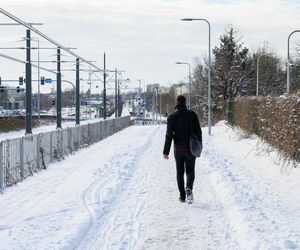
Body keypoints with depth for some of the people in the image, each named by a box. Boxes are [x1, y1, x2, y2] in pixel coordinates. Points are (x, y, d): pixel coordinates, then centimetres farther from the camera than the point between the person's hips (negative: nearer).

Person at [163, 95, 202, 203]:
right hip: (190, 148, 0)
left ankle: (182, 196, 11)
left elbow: (169, 135, -7)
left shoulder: (172, 117, -5)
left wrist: (166, 151, -3)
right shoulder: (192, 114, -3)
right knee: (190, 171, 9)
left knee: (180, 172, 12)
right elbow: (198, 131, -2)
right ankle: (189, 188, -19)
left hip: (178, 149, 0)